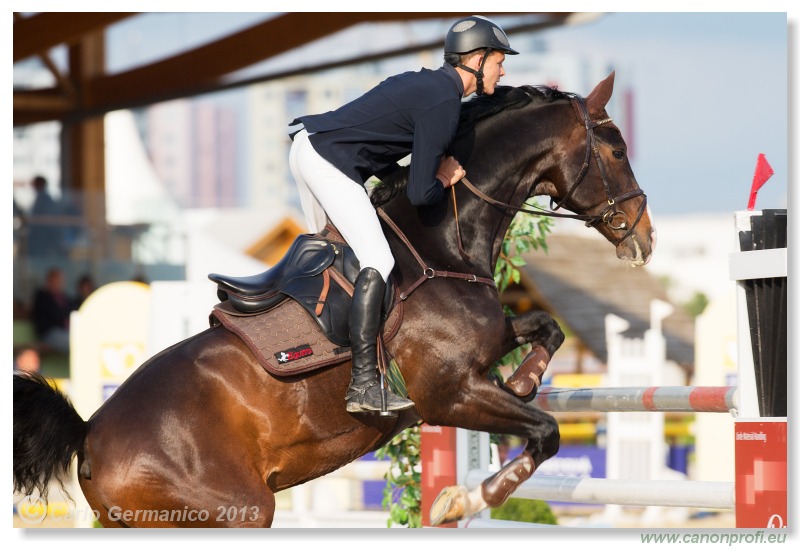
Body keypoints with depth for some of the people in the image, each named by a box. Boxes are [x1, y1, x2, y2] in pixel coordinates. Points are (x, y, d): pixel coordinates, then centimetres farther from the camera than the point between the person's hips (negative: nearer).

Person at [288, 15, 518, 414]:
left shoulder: (423, 82, 18)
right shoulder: (444, 106, -13)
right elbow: (419, 195, -16)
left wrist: (434, 170, 14)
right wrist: (442, 184, 6)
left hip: (305, 145, 10)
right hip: (330, 163, -10)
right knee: (377, 264, -11)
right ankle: (363, 387, -16)